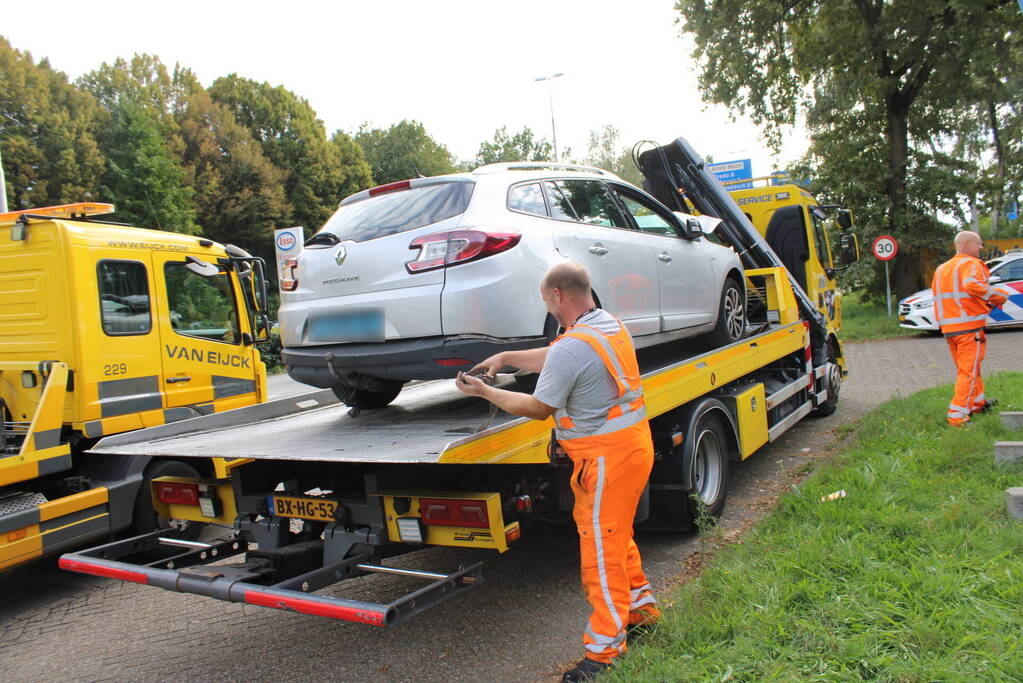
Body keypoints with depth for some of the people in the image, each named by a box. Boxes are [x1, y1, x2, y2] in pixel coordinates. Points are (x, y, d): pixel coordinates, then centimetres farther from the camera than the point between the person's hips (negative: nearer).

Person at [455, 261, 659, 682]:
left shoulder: (572, 347, -24)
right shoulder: (611, 325, 6)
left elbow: (539, 408, -12)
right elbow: (552, 360, 18)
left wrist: (484, 392, -2)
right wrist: (506, 357, 15)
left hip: (606, 457, -10)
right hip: (633, 442, 10)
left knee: (600, 547, 2)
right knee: (616, 534, 25)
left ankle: (604, 647, 14)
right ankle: (640, 606, 41)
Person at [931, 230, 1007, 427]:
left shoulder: (941, 268, 17)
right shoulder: (971, 264, -9)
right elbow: (971, 284, -30)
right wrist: (998, 298, -20)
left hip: (948, 327, 8)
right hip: (970, 326, -8)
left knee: (964, 368, 21)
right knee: (969, 371, -5)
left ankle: (978, 403, 35)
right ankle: (957, 416, -10)